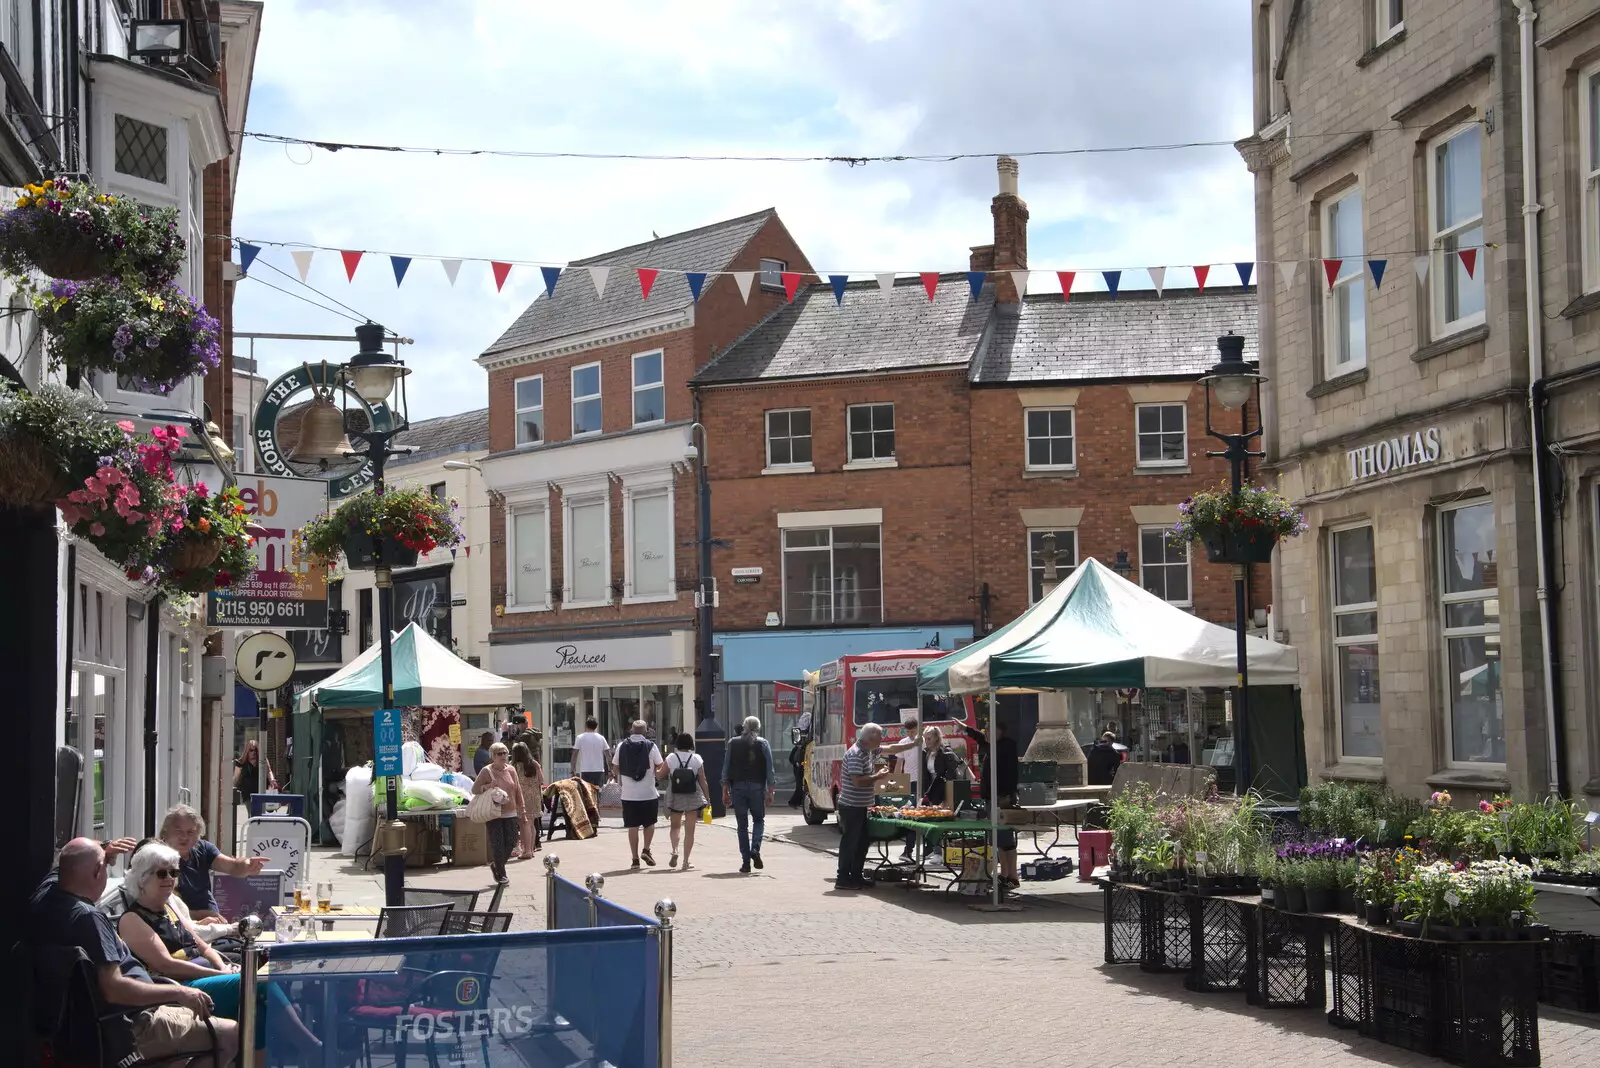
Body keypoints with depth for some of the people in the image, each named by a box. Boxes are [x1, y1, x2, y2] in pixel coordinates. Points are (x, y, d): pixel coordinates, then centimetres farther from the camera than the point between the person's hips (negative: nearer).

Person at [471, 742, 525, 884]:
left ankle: (496, 866, 28)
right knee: (497, 844, -4)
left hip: (510, 813, 4)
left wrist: (520, 809, 11)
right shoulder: (486, 771, -5)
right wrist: (487, 787, -20)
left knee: (511, 843, 3)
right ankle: (501, 874, 10)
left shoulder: (511, 770, 7)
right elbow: (474, 789, -1)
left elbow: (517, 790, 13)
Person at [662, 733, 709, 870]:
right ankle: (686, 861, 7)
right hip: (693, 799, 0)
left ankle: (675, 850, -5)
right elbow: (703, 781, -3)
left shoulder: (670, 758, -6)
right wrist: (708, 799, 5)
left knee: (675, 826, 19)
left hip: (675, 798, 0)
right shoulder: (697, 759, -6)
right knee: (689, 830, 7)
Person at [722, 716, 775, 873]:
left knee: (742, 825, 7)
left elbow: (726, 769, 3)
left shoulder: (732, 743, 5)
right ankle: (755, 849, -9)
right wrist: (770, 791, 0)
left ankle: (746, 862, 4)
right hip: (757, 787, -1)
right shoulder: (763, 744, 1)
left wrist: (725, 791, 6)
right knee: (759, 820, 16)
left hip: (738, 787, 1)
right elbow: (770, 770, -4)